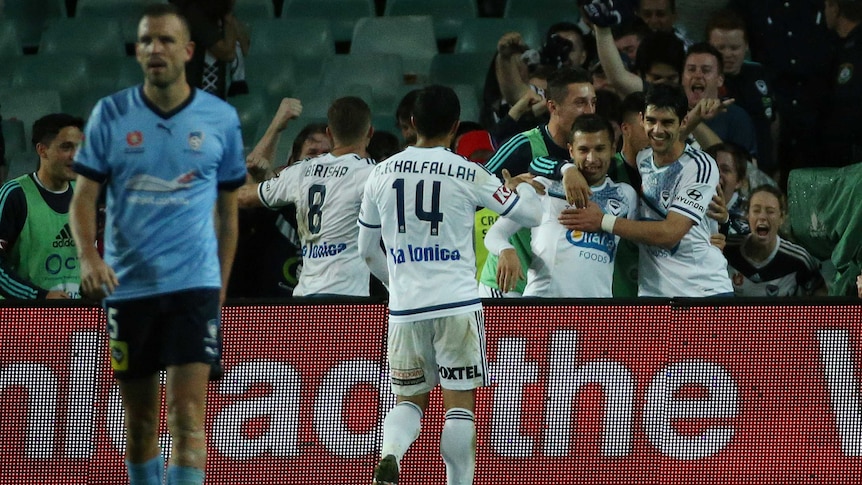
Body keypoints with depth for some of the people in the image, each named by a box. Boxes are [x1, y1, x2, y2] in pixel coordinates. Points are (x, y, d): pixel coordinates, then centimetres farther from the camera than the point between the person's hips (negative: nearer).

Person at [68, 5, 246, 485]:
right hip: (127, 284, 2)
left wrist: (221, 287, 10)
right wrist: (88, 255, -18)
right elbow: (84, 197, 1)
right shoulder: (110, 115, 2)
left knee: (187, 414, -14)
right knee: (140, 421, 10)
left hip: (194, 285, -2)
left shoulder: (221, 118, 2)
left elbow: (228, 210, 11)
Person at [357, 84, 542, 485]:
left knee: (408, 399, 13)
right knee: (459, 401, 3)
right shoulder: (467, 174, -5)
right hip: (457, 304, -3)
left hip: (404, 307, 3)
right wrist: (523, 186, 27)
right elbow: (531, 214, 4)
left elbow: (367, 250, 16)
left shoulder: (381, 174, 6)